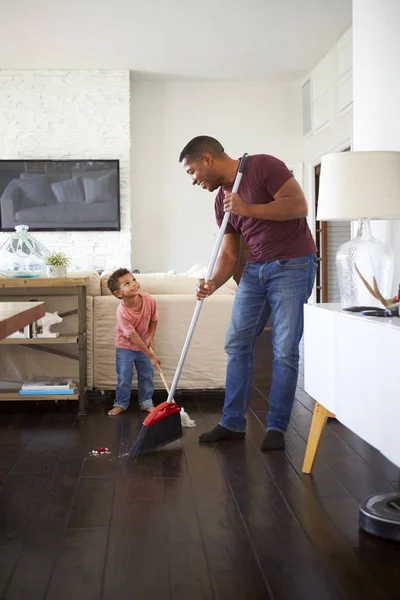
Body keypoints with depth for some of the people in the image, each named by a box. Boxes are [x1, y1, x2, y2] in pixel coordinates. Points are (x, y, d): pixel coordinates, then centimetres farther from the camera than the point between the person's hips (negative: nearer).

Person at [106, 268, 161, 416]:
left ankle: (146, 402, 26)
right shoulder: (122, 312, -32)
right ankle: (121, 403, 23)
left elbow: (154, 319, 0)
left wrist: (151, 337, -12)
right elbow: (133, 337, -28)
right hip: (125, 346, -4)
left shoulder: (149, 300, -21)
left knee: (147, 375, 10)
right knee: (124, 377, 3)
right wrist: (151, 356, -25)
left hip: (144, 344, 4)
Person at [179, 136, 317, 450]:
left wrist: (247, 209, -23)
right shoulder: (222, 199, 11)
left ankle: (277, 427, 8)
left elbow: (299, 204, -20)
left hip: (292, 265, -7)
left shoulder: (263, 166, -10)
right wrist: (213, 283, -9)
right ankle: (233, 423, 14)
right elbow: (229, 253, 10)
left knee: (285, 351, -5)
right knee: (237, 343, 4)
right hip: (256, 269, 7)